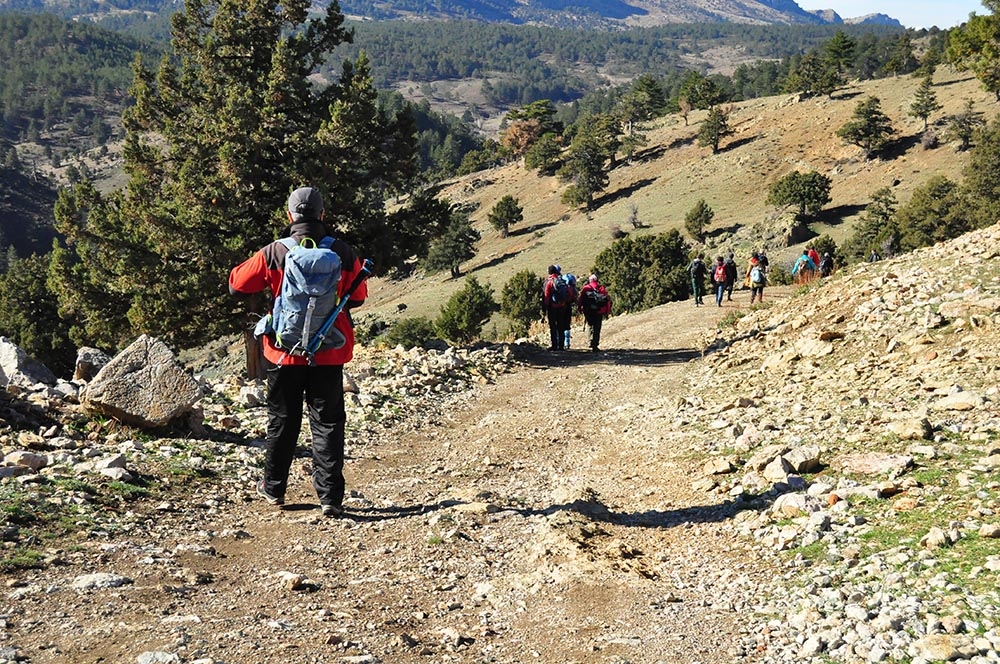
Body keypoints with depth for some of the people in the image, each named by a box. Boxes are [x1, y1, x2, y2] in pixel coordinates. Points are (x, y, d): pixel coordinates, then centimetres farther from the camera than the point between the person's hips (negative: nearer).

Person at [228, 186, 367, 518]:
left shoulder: (273, 253, -9)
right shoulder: (343, 253, -7)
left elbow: (237, 283, 2)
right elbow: (358, 297, 6)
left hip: (285, 351, 0)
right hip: (328, 354, 0)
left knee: (282, 420, 16)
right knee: (328, 423, 6)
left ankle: (274, 488, 30)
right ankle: (330, 497, 3)